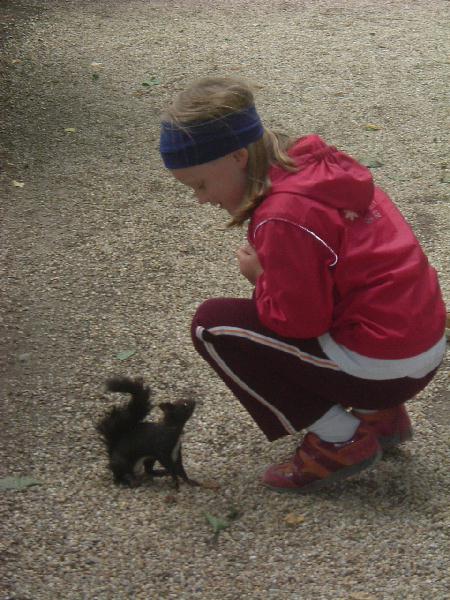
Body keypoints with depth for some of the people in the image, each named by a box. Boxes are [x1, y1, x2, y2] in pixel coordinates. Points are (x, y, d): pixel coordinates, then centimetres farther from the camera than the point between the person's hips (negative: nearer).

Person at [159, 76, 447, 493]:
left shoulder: (283, 217, -22)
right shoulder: (316, 165, 5)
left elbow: (299, 321, -17)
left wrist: (258, 277, -2)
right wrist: (270, 271, 8)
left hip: (384, 366, -9)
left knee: (213, 324, -4)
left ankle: (340, 440, 0)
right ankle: (379, 414, 19)